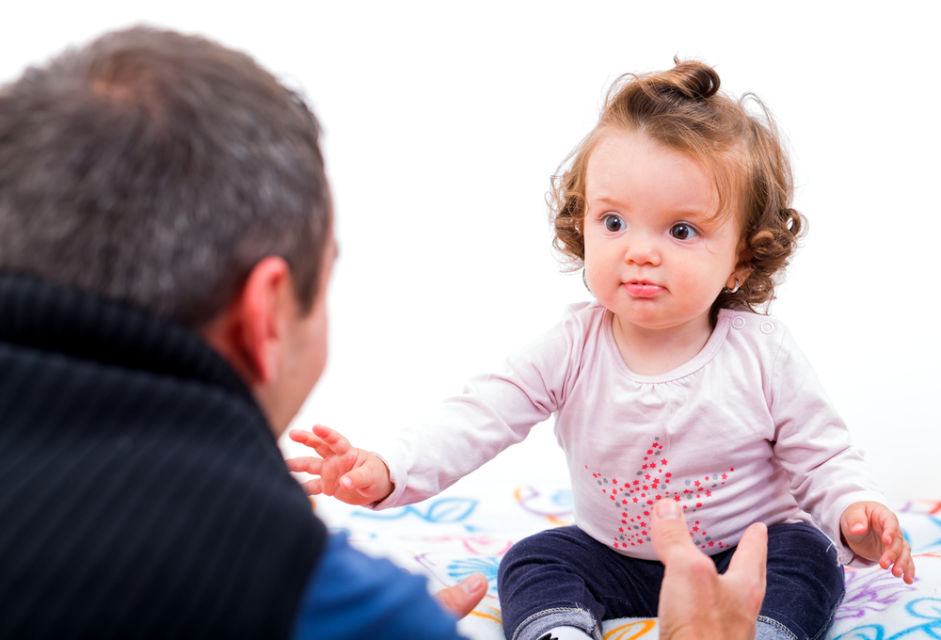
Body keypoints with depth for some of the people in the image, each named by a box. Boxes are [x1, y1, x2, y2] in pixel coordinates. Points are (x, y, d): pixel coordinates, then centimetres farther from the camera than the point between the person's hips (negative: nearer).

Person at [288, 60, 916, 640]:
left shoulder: (764, 355, -16)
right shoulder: (575, 349, -14)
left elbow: (821, 457, -7)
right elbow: (481, 415, -19)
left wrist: (855, 515, -30)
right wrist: (387, 472, -35)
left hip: (745, 559, -2)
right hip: (616, 560, 2)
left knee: (807, 555, -26)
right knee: (534, 560, -15)